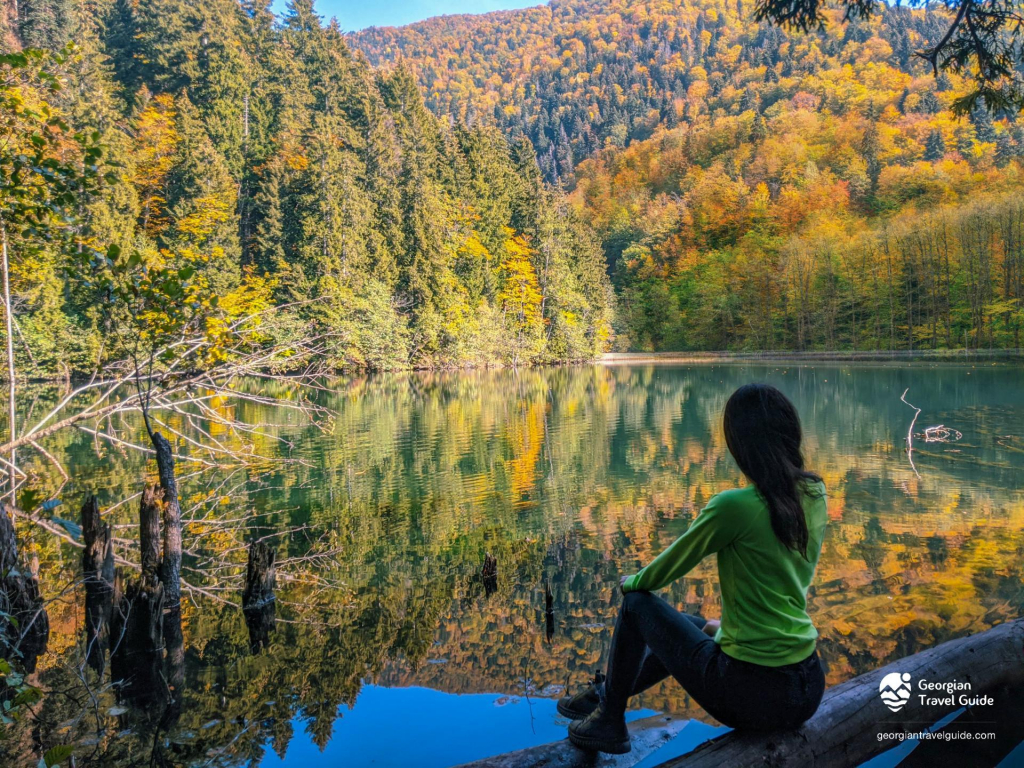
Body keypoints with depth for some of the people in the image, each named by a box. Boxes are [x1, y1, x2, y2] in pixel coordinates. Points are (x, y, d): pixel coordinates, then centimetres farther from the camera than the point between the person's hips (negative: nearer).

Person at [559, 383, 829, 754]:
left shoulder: (734, 506, -20)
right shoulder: (814, 496, 0)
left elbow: (671, 565, -5)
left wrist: (632, 581, 17)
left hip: (750, 692, -7)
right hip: (810, 690, 7)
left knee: (637, 604, 13)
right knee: (688, 625, 31)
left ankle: (609, 720, 27)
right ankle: (605, 693, 48)